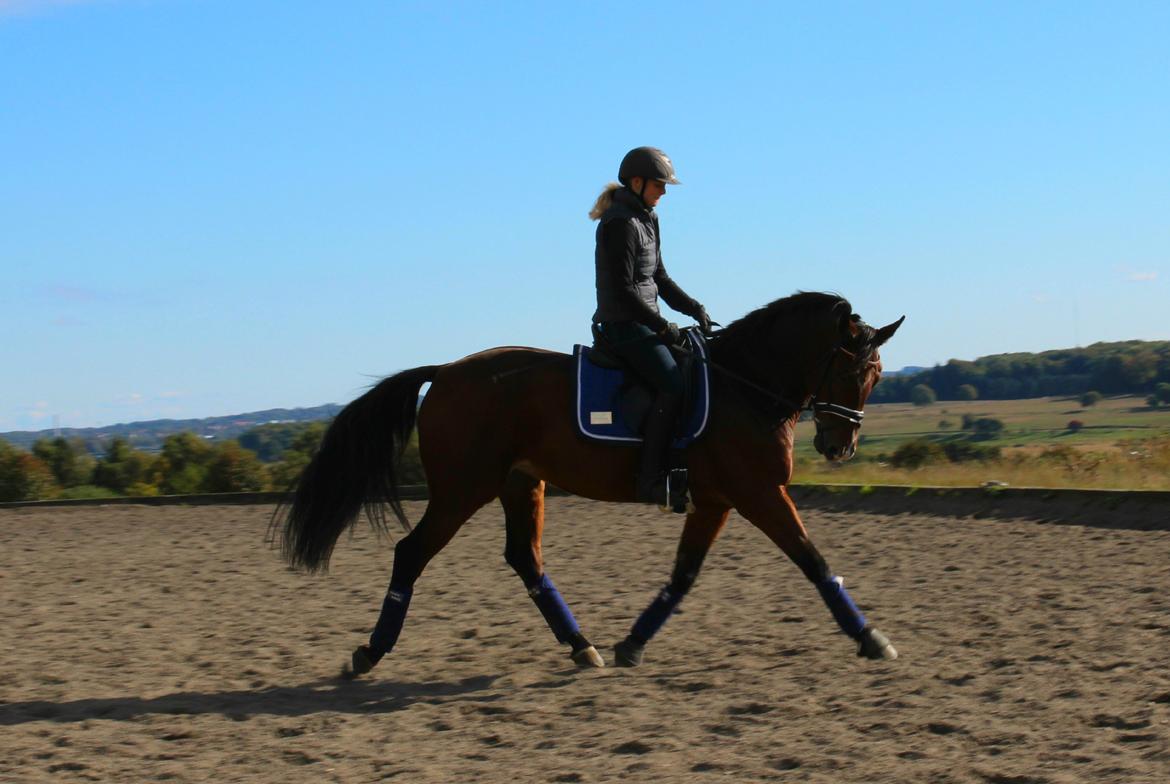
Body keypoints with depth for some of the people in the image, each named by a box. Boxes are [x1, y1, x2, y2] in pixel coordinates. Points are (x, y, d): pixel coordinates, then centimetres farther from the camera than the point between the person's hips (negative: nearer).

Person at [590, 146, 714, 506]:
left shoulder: (645, 220, 16)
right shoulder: (620, 224, -15)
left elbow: (660, 279, 22)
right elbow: (623, 289, -19)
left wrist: (693, 308, 9)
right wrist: (662, 326, -17)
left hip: (642, 324, 10)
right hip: (624, 324, -10)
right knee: (673, 385, -24)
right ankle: (649, 479, -25)